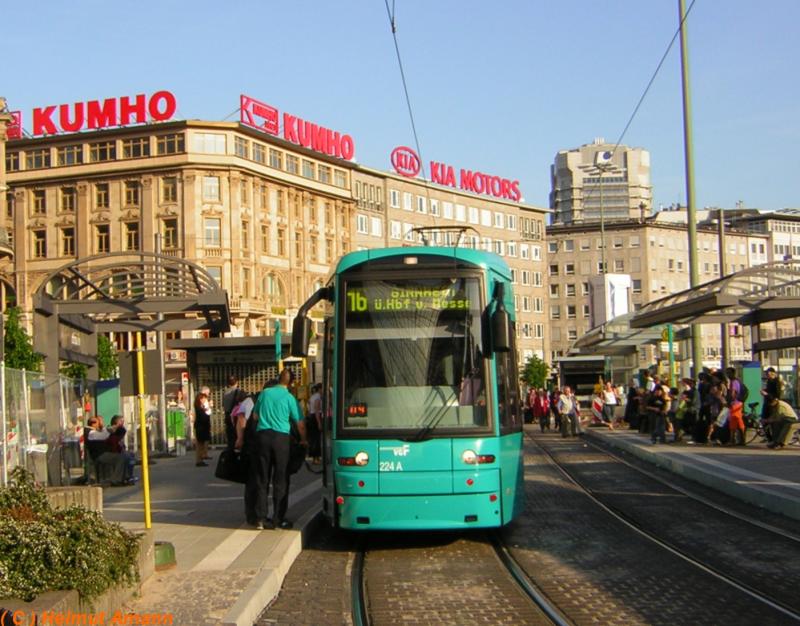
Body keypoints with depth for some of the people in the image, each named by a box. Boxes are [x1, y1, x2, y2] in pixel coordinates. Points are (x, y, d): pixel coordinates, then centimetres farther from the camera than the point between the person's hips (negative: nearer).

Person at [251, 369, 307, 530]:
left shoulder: (264, 393, 9)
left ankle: (261, 518, 7)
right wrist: (303, 440, 17)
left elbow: (256, 415, 20)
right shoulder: (289, 398, -1)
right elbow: (300, 423, 1)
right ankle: (278, 519, 4)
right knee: (280, 480, 4)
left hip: (262, 435, 3)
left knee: (261, 479, 7)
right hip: (281, 437, -3)